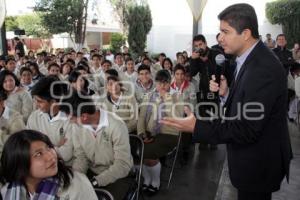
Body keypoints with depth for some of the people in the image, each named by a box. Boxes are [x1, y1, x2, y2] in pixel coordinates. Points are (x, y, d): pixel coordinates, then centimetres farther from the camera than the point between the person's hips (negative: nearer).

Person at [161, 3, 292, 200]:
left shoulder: (264, 68, -28)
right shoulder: (251, 59, 3)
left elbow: (248, 130, -28)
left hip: (258, 165, -8)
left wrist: (197, 126, -28)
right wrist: (226, 93, -8)